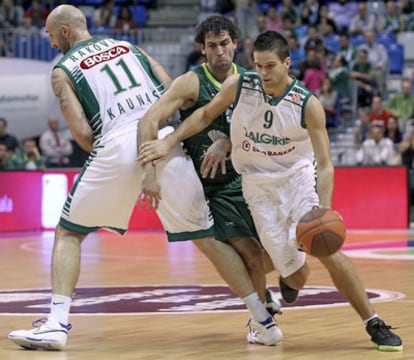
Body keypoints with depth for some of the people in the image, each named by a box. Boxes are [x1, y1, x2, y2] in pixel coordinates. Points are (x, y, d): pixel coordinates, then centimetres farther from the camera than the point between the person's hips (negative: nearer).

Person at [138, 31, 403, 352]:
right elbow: (206, 114, 5)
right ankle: (289, 278, 37)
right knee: (296, 275, -4)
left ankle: (375, 325, -4)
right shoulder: (239, 85, -14)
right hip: (259, 184, 1)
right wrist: (168, 142, -4)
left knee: (329, 251, -18)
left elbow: (325, 165, -18)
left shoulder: (308, 105, -19)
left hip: (299, 176, -1)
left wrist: (324, 210, -32)